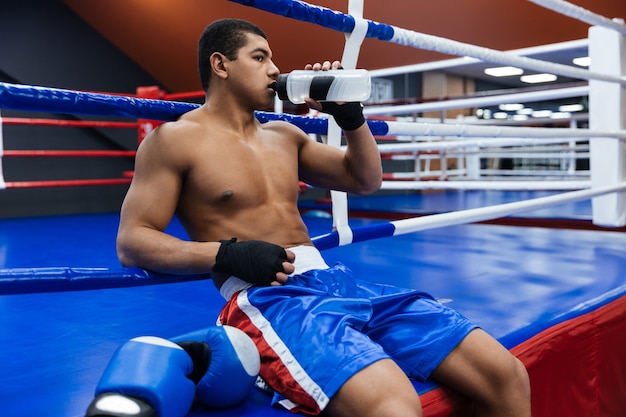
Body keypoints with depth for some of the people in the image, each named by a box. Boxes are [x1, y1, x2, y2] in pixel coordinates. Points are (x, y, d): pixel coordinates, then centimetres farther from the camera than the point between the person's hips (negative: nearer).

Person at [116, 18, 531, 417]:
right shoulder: (173, 140, 3)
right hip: (265, 297, -6)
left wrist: (350, 114, 12)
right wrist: (227, 255, -15)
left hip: (334, 280, 7)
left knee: (507, 375, -6)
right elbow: (131, 242, -2)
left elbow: (366, 179, 27)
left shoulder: (284, 135, 21)